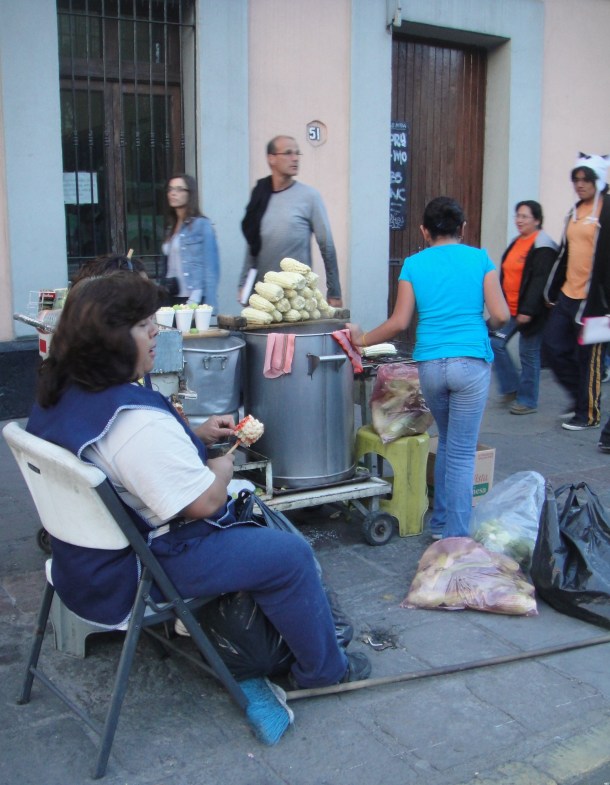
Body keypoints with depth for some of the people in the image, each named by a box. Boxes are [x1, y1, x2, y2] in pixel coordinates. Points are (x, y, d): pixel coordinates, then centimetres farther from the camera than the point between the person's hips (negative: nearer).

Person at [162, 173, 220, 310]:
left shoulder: (202, 224, -4)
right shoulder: (172, 228, 16)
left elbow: (211, 268, -9)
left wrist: (209, 306, -15)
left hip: (194, 300, -6)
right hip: (173, 300, 6)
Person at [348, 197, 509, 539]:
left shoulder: (413, 265, 5)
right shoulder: (480, 258, 3)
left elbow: (399, 322, 2)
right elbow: (501, 315, -2)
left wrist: (363, 339, 16)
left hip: (430, 365, 2)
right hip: (472, 363, -2)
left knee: (448, 443, 22)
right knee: (462, 452, 3)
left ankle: (440, 525, 27)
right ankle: (455, 539, 5)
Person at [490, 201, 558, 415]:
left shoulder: (543, 248, -14)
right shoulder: (516, 242, 13)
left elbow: (539, 282, -20)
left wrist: (528, 310, -24)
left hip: (530, 312, -8)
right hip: (510, 309, 8)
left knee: (529, 354, 1)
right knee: (495, 343, 4)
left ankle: (527, 401, 13)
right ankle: (511, 387, 19)